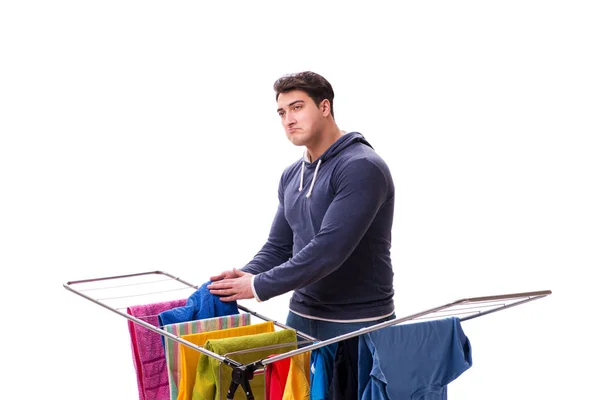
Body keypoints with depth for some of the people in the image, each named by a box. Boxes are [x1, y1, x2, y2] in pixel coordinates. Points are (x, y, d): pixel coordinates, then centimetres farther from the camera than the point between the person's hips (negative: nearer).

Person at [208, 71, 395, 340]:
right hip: (301, 316, 7)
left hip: (356, 324, -7)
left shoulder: (361, 168, -17)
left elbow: (329, 249, -25)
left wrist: (259, 287, -22)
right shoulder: (291, 176, 9)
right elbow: (279, 246, 11)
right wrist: (246, 276, -9)